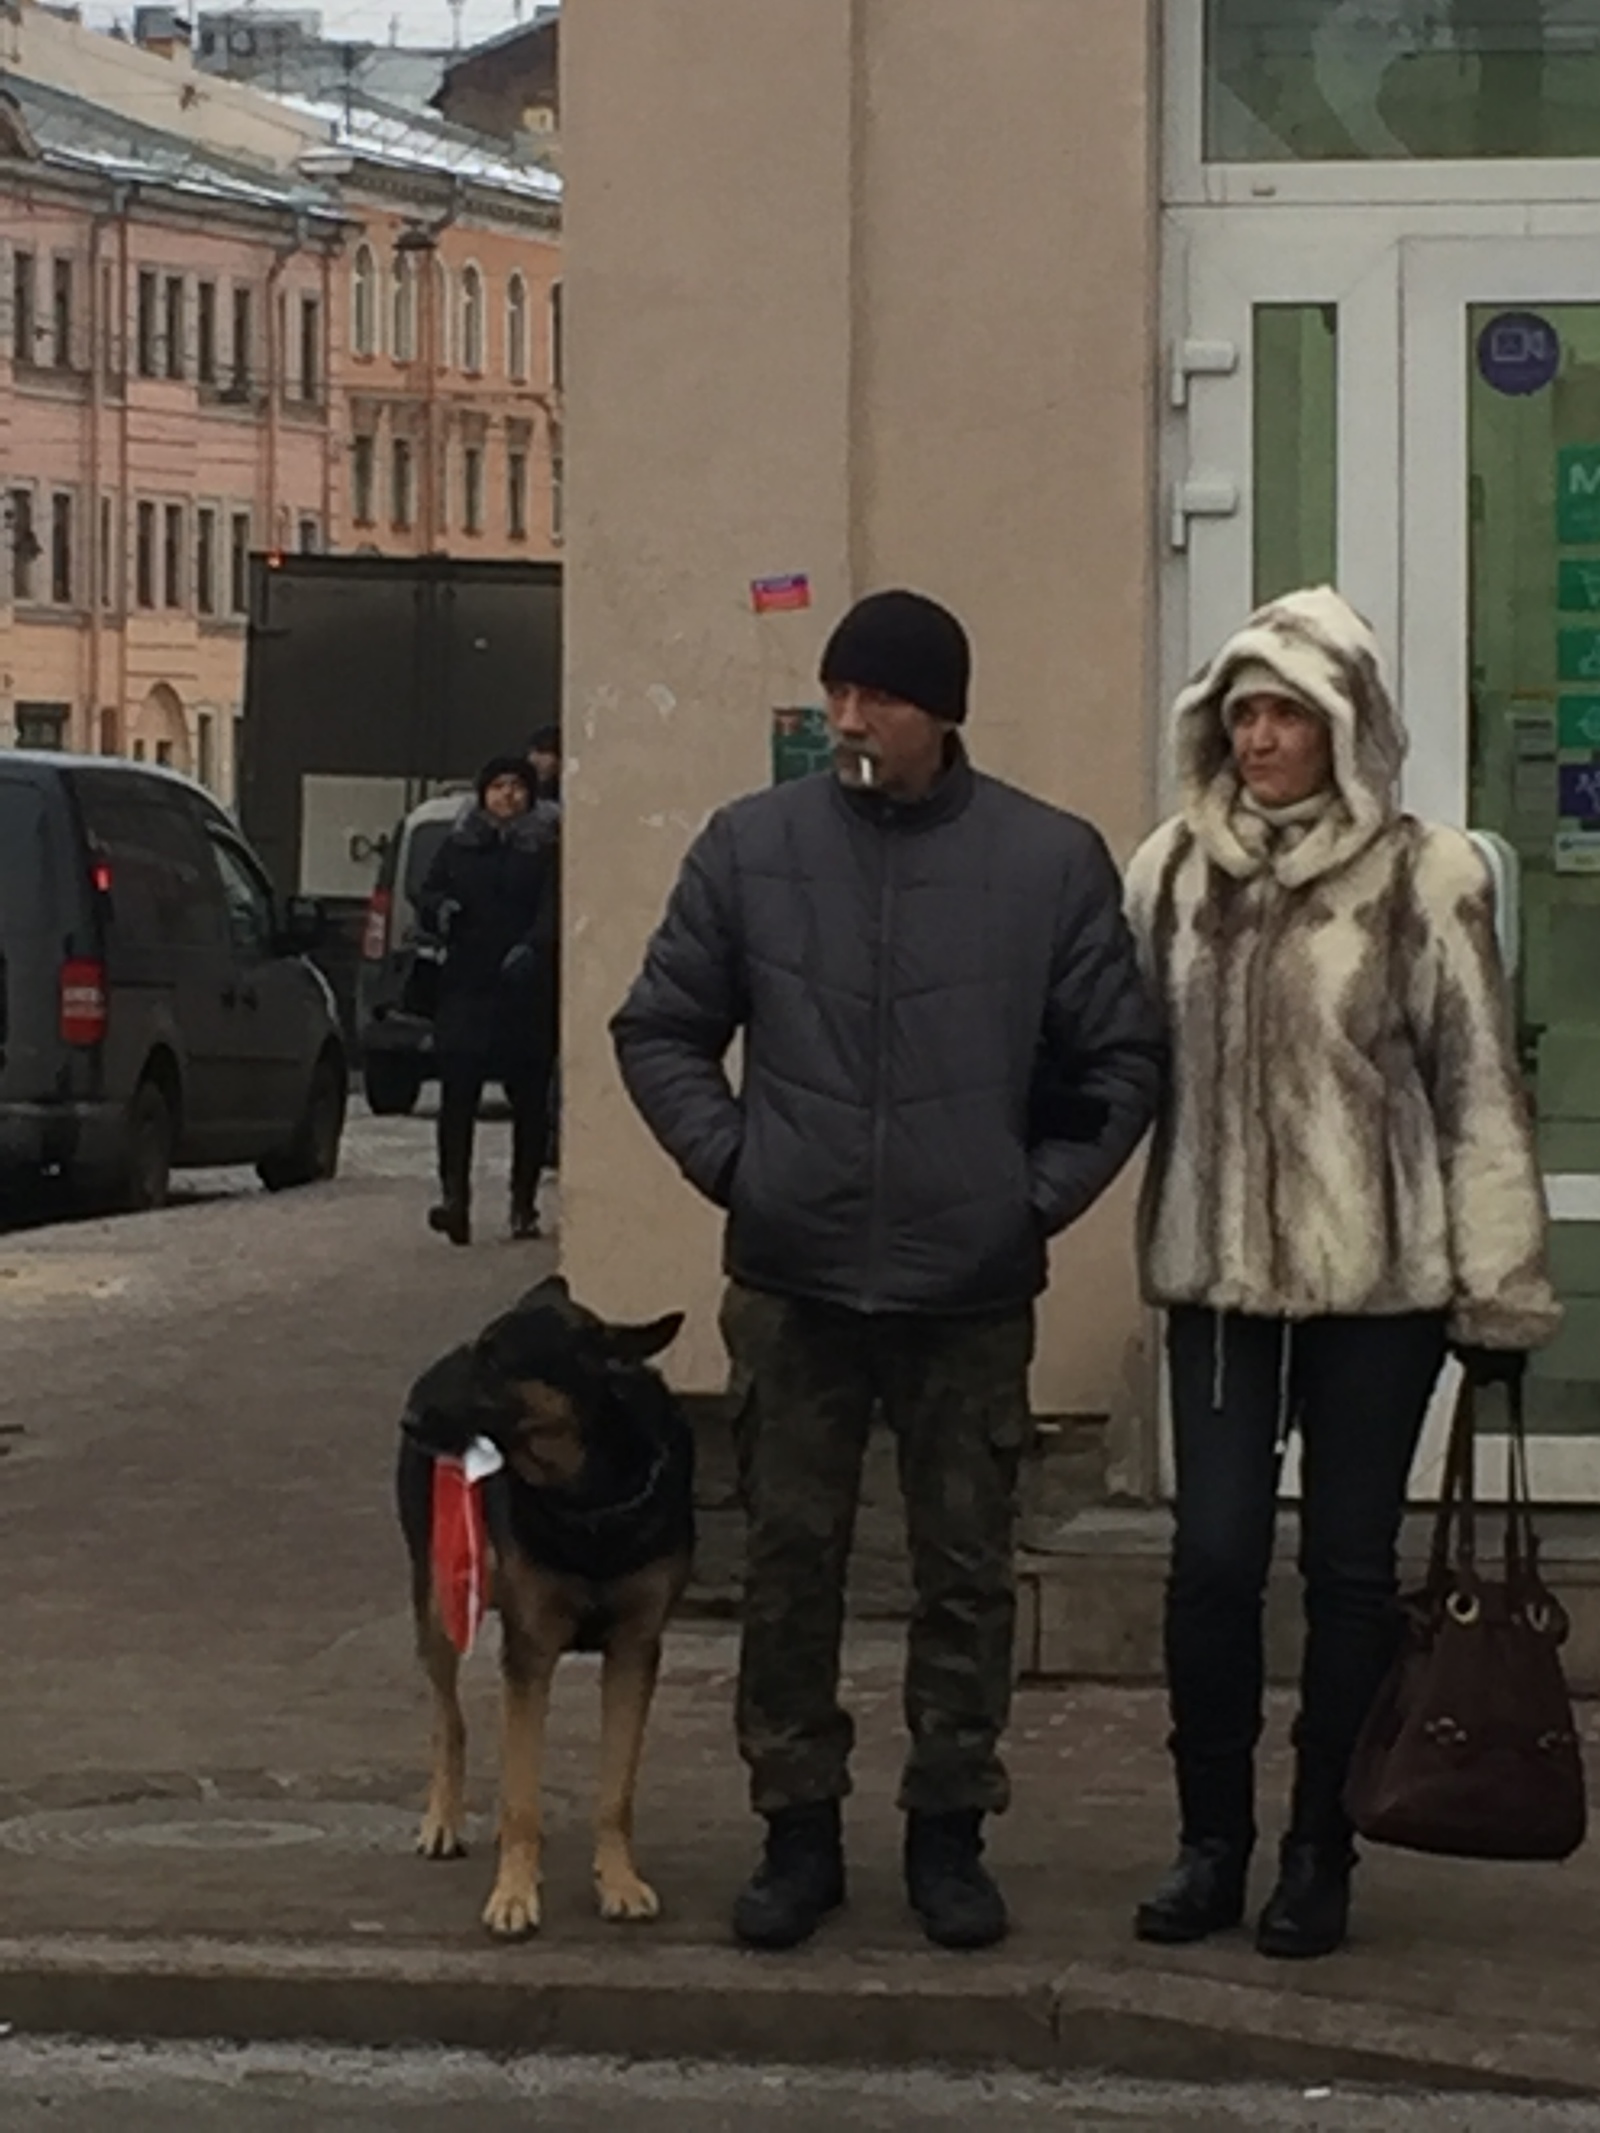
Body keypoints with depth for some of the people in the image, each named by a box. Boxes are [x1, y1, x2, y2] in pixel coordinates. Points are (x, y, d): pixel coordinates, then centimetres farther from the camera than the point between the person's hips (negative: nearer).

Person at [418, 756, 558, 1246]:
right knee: (457, 1093, -10)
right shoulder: (459, 846, 12)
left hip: (527, 992, -2)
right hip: (466, 987, 2)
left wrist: (532, 947, -26)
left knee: (530, 1100, 5)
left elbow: (554, 908, -8)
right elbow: (427, 896, 16)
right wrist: (439, 908, -7)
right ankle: (454, 1197, -15)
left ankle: (524, 1204, 15)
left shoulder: (547, 848, 2)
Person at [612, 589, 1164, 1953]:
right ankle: (799, 1828, 17)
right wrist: (730, 1160, -1)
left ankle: (950, 1831, 18)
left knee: (968, 1572, 6)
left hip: (974, 1291, -1)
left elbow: (1122, 1061, 6)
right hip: (793, 1284, 1)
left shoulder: (1052, 861, -1)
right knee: (791, 1563, 6)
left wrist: (1047, 1192, -2)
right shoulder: (752, 846, 2)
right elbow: (660, 1031, 10)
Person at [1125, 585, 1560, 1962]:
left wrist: (1499, 1291, -6)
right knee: (1213, 1557, 0)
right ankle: (1211, 1838, 15)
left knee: (1349, 1567, 6)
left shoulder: (1424, 880, -6)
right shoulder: (1174, 873, 3)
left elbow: (1479, 1089, -5)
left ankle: (1322, 1852, 16)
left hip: (1378, 1280, -2)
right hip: (1219, 1275, 2)